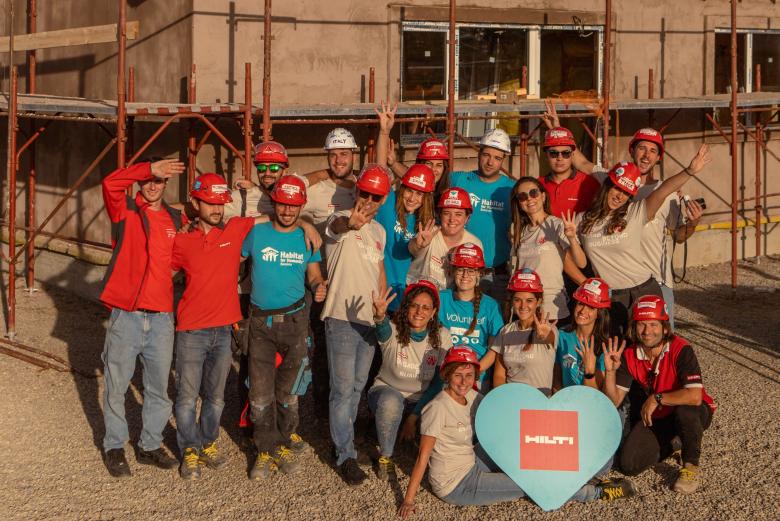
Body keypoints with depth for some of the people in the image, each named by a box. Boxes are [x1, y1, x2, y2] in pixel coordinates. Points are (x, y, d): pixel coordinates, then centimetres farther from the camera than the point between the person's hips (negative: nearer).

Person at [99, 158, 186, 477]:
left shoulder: (178, 220, 9)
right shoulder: (125, 211, -1)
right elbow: (110, 183, -21)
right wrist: (149, 168, -26)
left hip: (161, 319, 3)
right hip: (125, 316, -3)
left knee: (158, 389, 12)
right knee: (116, 387, 6)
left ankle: (150, 446, 26)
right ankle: (114, 447, 21)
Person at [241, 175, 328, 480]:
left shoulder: (307, 238, 2)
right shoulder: (257, 233, -2)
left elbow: (313, 274, 7)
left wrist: (319, 286, -16)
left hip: (294, 320, 1)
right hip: (260, 321, -1)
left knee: (287, 389, 8)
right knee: (260, 391, -1)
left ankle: (284, 444, 23)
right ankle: (266, 451, 9)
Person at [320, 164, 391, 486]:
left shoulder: (379, 231, 13)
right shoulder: (342, 221, -10)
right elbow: (336, 226, -36)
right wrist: (350, 223, -60)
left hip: (370, 321, 7)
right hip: (342, 318, -7)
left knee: (357, 387, 16)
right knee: (343, 390, -6)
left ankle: (343, 437, 30)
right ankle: (346, 456, -2)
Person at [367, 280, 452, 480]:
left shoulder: (442, 336, -8)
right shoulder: (393, 330, -16)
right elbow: (384, 330, -41)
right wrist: (379, 317, -67)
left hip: (421, 400, 3)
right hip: (388, 391, -3)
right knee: (391, 401, -39)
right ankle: (385, 457, -15)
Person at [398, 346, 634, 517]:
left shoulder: (471, 397, 0)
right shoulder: (438, 408, -23)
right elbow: (423, 456, -23)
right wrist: (408, 500, -24)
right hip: (455, 486, -8)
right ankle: (598, 493, 6)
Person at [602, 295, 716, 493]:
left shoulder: (680, 350, -25)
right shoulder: (629, 354, -9)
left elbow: (695, 396, -38)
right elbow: (613, 401, -10)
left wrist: (657, 398, -31)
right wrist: (610, 371, -27)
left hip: (690, 416, -4)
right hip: (651, 419, 4)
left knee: (685, 410, -39)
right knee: (629, 464, -15)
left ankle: (691, 466, -14)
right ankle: (672, 442, 15)